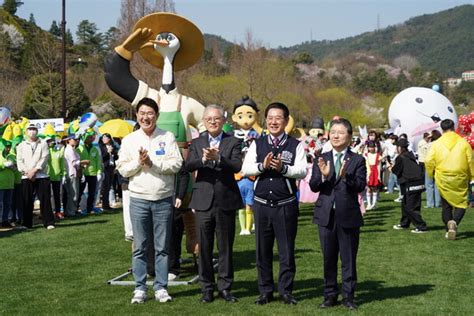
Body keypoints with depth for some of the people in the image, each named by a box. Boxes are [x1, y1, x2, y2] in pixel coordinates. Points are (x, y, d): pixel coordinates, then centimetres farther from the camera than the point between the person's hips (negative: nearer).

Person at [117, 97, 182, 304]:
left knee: (162, 247, 5)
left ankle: (161, 287, 13)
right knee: (140, 247, 4)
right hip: (139, 199, 1)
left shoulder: (167, 137, 2)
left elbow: (176, 164, -6)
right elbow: (122, 170, 4)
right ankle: (140, 288, 12)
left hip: (164, 199, -1)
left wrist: (152, 163, -15)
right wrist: (138, 162, -12)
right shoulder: (129, 140, 6)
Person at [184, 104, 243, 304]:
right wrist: (202, 159, -25)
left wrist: (218, 158, -28)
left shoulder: (233, 142, 4)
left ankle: (224, 287, 14)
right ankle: (207, 288, 14)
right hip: (204, 201, 1)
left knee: (225, 247, 5)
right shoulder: (196, 143, 9)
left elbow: (237, 166, -13)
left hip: (226, 202, -1)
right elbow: (188, 167, -6)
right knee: (204, 247, 5)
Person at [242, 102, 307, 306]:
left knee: (286, 251, 4)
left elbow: (302, 171, -10)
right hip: (261, 204, 2)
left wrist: (283, 168, -25)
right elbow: (245, 168, -1)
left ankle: (286, 291, 16)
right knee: (263, 250, 9)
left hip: (286, 205, -2)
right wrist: (262, 166, -18)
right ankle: (265, 291, 19)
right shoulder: (257, 144, 8)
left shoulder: (296, 145, 0)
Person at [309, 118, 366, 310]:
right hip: (326, 215, 2)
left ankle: (348, 296, 15)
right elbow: (313, 186, -3)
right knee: (328, 258, 10)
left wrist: (346, 176, -28)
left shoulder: (357, 160, -1)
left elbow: (361, 186, -12)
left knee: (348, 259, 5)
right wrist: (323, 176, -22)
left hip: (349, 215, -2)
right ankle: (330, 295, 20)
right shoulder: (322, 159, 6)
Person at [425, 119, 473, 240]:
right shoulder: (463, 142, -2)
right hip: (460, 179, -1)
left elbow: (428, 161, -6)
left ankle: (449, 228, 4)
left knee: (446, 205, 13)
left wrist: (432, 174, 11)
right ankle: (454, 222, -21)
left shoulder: (436, 144, -2)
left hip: (443, 180, 1)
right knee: (461, 203, 5)